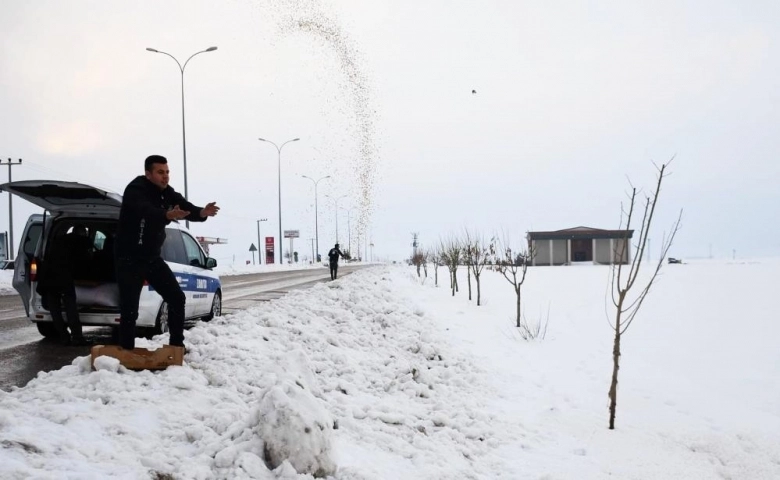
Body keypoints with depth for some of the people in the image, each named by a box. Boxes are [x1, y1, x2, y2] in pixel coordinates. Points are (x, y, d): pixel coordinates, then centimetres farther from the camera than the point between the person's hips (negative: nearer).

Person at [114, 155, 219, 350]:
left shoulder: (167, 193, 3)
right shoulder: (135, 190, -20)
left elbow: (186, 208, -13)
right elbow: (145, 211, -42)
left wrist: (202, 212, -37)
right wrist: (167, 215, -63)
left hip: (152, 257, 7)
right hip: (129, 259, -7)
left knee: (177, 297, 3)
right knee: (129, 309, -7)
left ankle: (176, 346, 13)